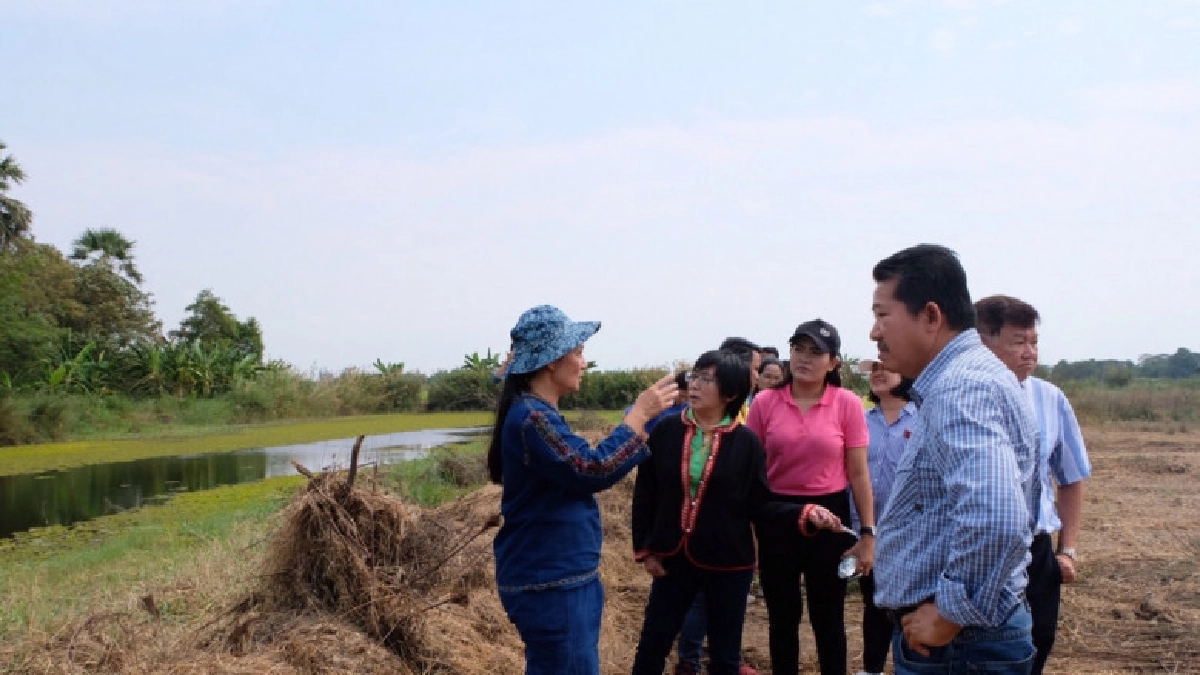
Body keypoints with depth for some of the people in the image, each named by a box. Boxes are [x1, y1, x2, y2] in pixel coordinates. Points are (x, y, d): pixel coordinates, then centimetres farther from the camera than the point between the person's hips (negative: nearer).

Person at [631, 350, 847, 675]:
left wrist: (805, 515, -19)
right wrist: (644, 548, 1)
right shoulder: (666, 431, -4)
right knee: (652, 646, 12)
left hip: (728, 563, -1)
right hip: (673, 557, 1)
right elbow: (644, 494, 2)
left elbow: (758, 505, -5)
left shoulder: (746, 442, -7)